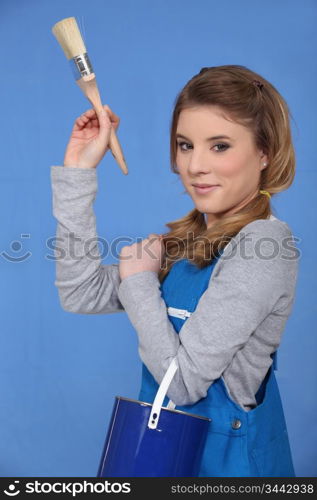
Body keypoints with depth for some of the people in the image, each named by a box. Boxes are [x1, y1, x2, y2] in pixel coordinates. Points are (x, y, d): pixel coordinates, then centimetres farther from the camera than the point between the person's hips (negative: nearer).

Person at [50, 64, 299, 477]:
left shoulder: (262, 245, -23)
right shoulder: (187, 238, 1)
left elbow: (183, 381, -23)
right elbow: (81, 295, -5)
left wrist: (138, 279, -12)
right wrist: (78, 171, -6)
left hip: (224, 457, -7)